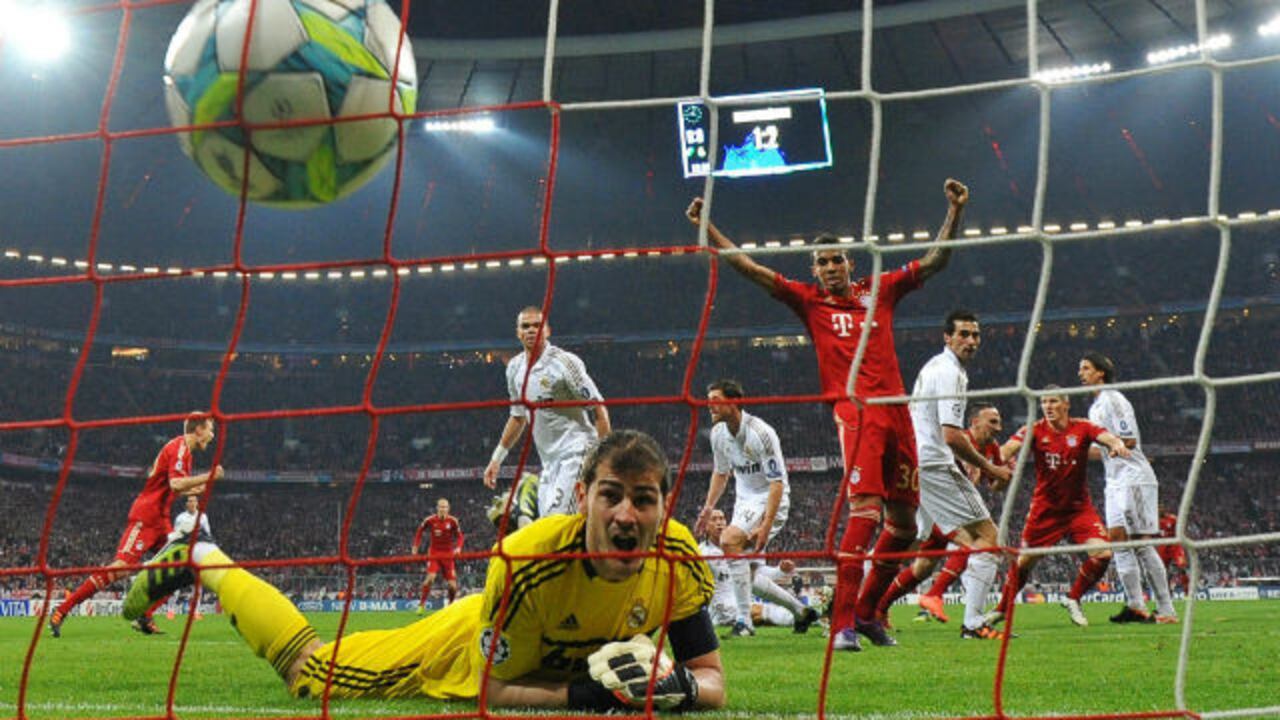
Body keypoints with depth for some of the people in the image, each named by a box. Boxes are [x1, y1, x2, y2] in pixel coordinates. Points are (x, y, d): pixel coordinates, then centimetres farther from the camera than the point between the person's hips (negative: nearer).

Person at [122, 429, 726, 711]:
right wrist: (584, 695, -43)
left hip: (576, 665, 4)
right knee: (306, 667, 9)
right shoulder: (529, 557, -41)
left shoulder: (678, 560, -30)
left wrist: (680, 687, -44)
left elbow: (713, 680, -21)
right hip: (470, 644, -4)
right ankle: (201, 562, 30)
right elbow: (494, 689, -29)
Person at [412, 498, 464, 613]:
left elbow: (459, 536, 2)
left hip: (448, 555, 1)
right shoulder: (430, 520, -7)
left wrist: (458, 548, -16)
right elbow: (420, 531, 10)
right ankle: (421, 605, -11)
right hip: (434, 553, -1)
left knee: (452, 585, -3)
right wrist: (415, 546, 4)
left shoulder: (453, 521, -7)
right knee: (430, 577, -23)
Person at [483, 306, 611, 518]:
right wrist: (497, 458, 23)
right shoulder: (515, 368, 11)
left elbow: (599, 409, -10)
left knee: (555, 520, -21)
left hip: (576, 453, -8)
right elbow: (518, 417, 25)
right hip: (549, 460, 8)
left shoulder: (564, 362, -11)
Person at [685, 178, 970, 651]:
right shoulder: (810, 301, 10)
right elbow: (750, 268, 6)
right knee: (864, 511, -21)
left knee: (904, 523, 10)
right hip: (854, 411, -5)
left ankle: (866, 612, 27)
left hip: (896, 412, 5)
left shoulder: (880, 291, 17)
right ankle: (842, 625, -20)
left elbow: (935, 261, 22)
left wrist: (955, 213, 14)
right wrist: (707, 228, 0)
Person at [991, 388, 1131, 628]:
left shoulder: (1082, 428, -6)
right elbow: (1009, 448, -25)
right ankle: (1003, 608, 27)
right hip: (1045, 508, -1)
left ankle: (1073, 599, 8)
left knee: (1102, 554, -16)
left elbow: (1108, 438, -22)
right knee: (1025, 560, 5)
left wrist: (1117, 445, -47)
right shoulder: (1035, 430, -9)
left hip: (1079, 507, 1)